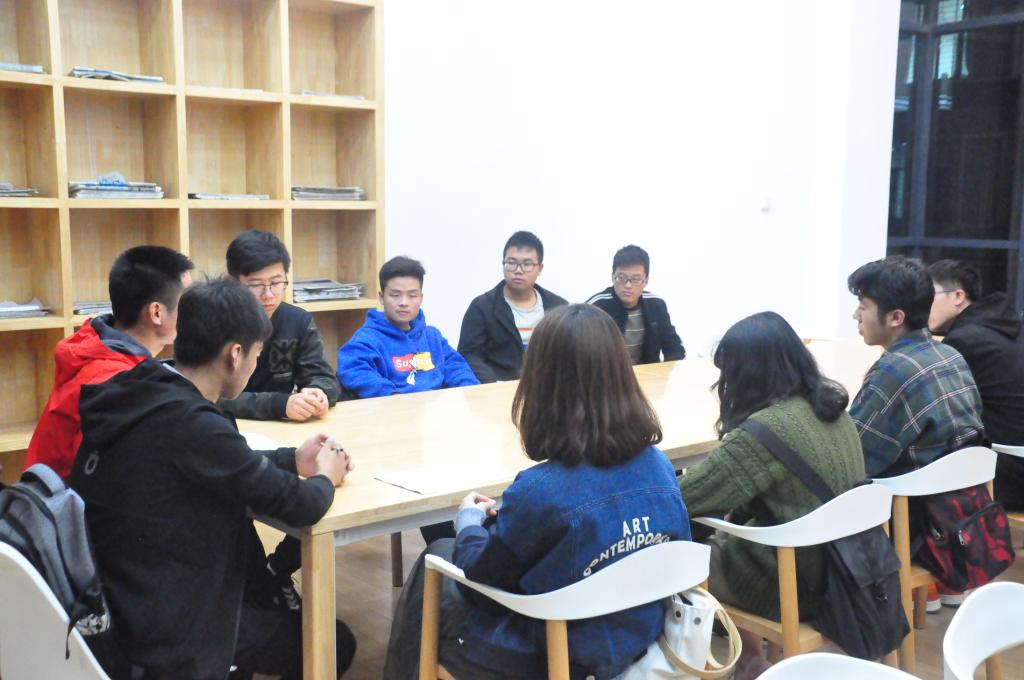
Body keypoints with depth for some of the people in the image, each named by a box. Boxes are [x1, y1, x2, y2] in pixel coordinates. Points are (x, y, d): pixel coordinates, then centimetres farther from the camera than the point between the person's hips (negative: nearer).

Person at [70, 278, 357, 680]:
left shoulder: (138, 397, -2)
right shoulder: (190, 424, -28)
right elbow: (299, 506, -21)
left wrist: (293, 460, 12)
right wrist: (325, 478, 0)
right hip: (161, 639, -9)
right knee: (335, 643, 9)